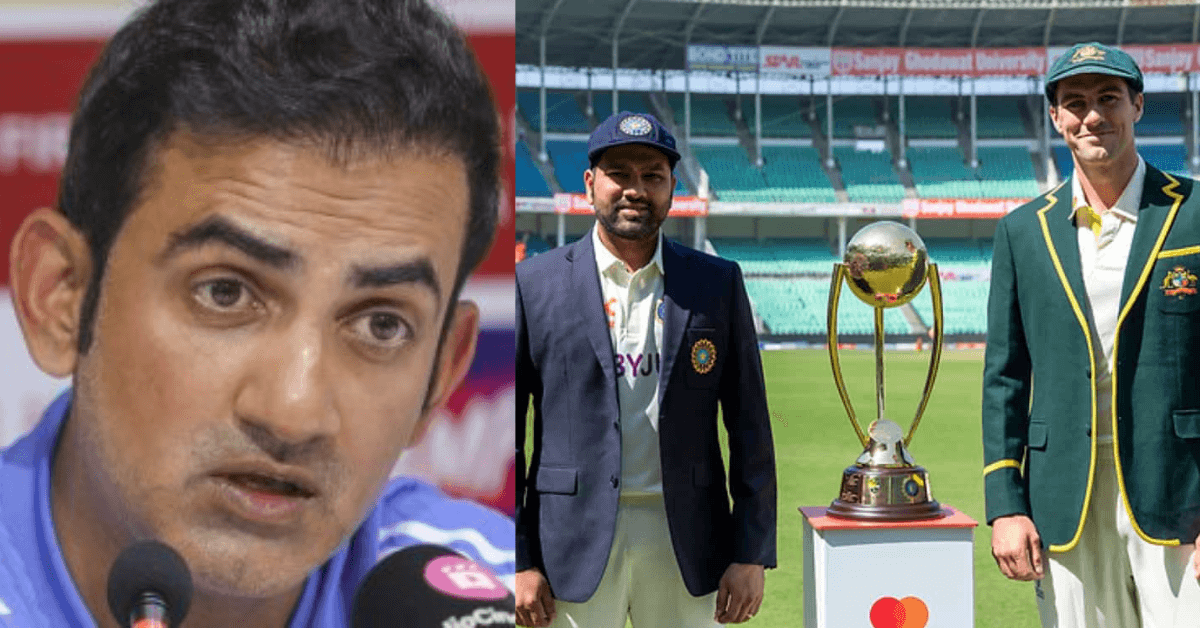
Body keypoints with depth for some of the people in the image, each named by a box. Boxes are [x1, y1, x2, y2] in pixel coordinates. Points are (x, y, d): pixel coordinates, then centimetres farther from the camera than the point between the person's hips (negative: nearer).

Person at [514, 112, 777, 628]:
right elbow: (505, 426, 1)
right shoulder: (535, 283, 2)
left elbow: (750, 427, 6)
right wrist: (518, 561, -4)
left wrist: (752, 554, 0)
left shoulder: (718, 283, 6)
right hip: (576, 544, -1)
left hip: (687, 542, 1)